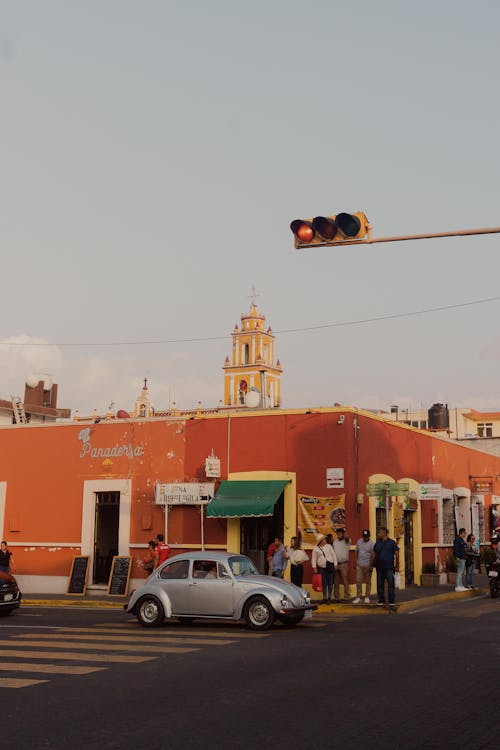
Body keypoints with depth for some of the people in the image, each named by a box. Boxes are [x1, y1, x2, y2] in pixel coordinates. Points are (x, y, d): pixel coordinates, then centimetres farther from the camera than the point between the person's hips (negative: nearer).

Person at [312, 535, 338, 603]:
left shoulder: (329, 546, 10)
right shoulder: (316, 549, 7)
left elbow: (334, 555, 8)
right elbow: (313, 559, 5)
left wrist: (335, 564, 2)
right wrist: (314, 567, -4)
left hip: (330, 567, 1)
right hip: (321, 568, -1)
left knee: (330, 583, 1)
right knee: (324, 584, 2)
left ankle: (329, 598, 7)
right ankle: (324, 598, 9)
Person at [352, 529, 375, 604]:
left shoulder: (372, 543, -9)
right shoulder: (359, 541, 7)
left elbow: (373, 555, -12)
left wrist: (371, 565, -15)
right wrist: (355, 561, 14)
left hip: (367, 565, -4)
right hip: (359, 564, 4)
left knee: (368, 581, 5)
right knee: (358, 580, 0)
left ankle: (367, 597, 13)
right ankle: (358, 597, 5)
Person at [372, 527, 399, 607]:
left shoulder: (392, 542, -1)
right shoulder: (377, 543, 11)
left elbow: (397, 554, -1)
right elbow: (373, 554, 15)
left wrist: (397, 566, -4)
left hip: (389, 567, -4)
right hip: (379, 567, 4)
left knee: (391, 585, -5)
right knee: (380, 585, 8)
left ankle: (391, 601, 1)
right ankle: (381, 600, 16)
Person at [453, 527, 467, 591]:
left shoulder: (462, 539, 19)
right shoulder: (457, 539, -13)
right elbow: (455, 548, -21)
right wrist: (457, 557, -26)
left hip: (463, 558, 11)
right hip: (460, 559, -11)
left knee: (461, 573, 14)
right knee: (459, 572, -11)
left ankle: (460, 586, 19)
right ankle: (457, 586, -11)